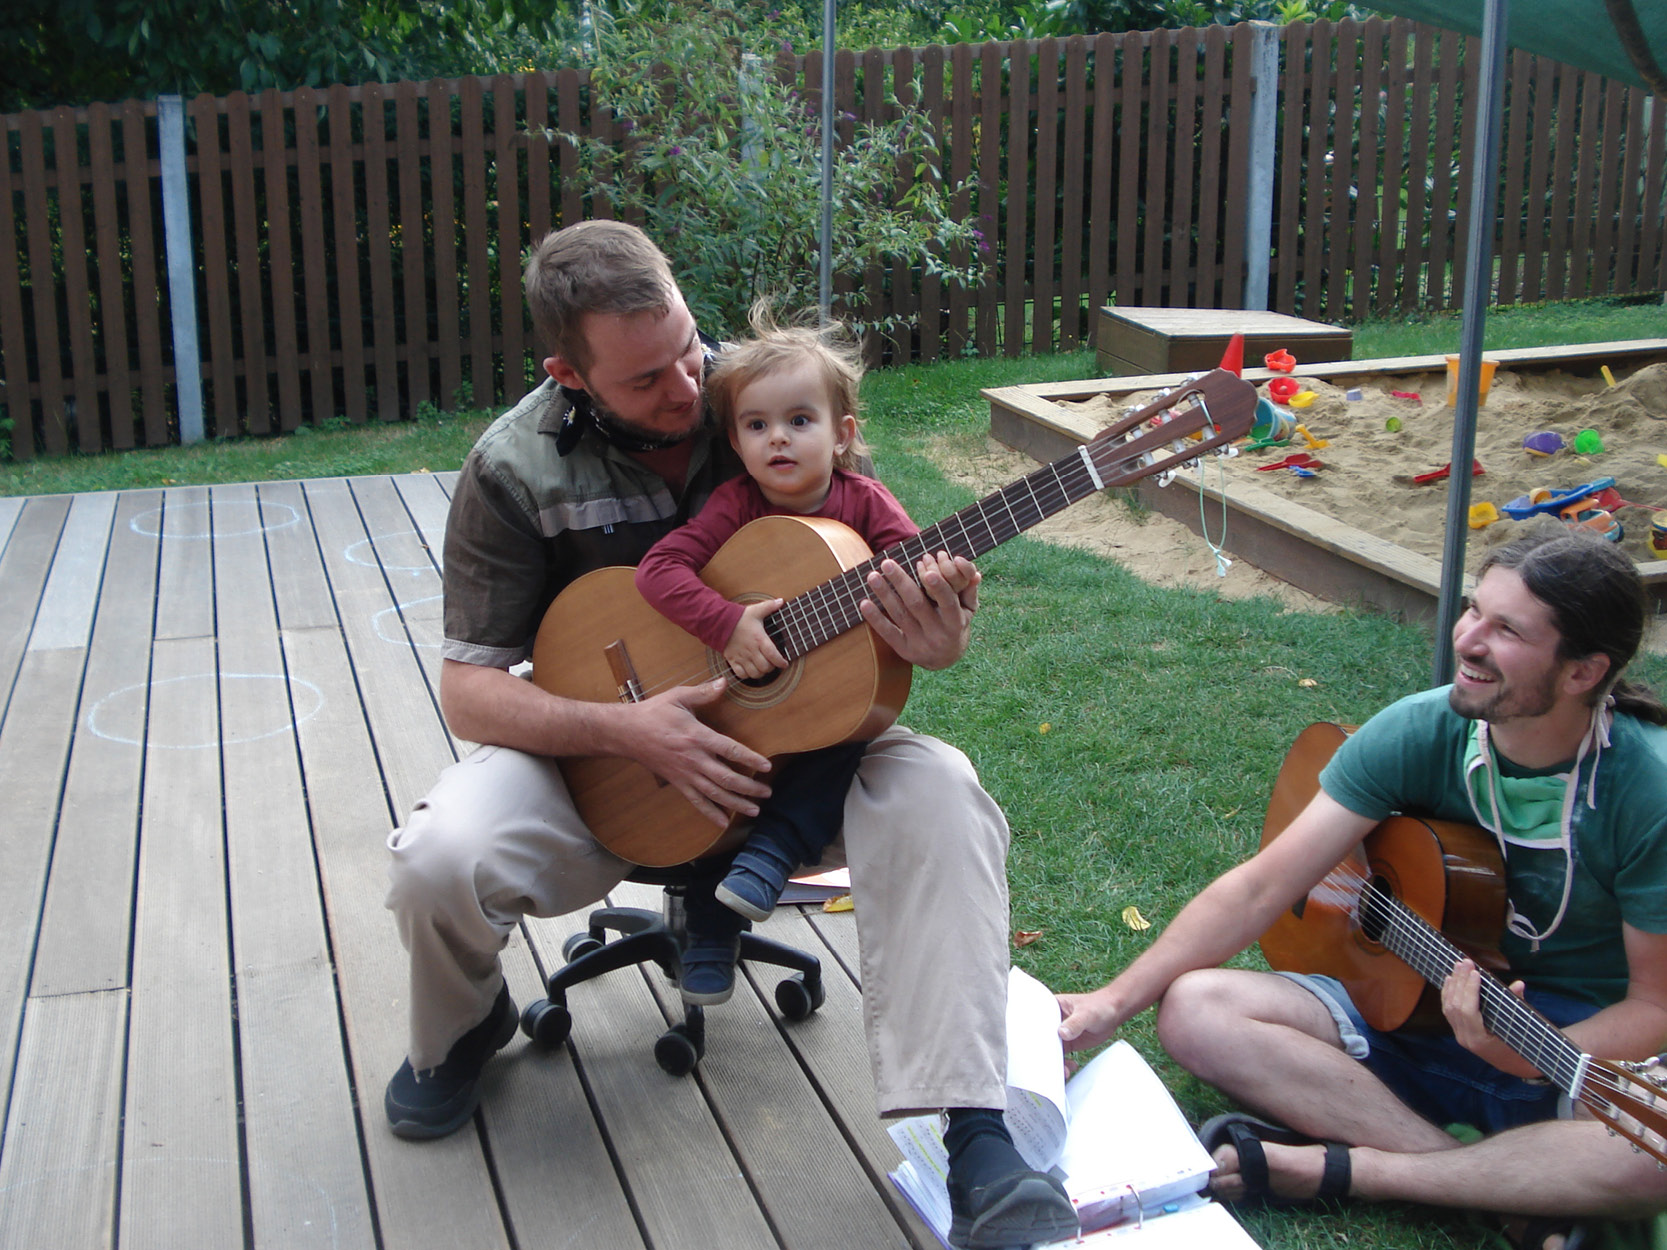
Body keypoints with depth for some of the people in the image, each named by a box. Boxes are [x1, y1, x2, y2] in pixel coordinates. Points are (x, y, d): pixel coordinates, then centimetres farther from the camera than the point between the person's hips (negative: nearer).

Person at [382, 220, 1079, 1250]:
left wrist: (935, 638, -27)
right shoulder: (516, 469, -12)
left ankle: (979, 1144, -27)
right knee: (439, 864, -29)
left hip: (784, 738, 1)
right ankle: (464, 1031, 11)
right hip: (599, 757, -1)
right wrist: (623, 729, -29)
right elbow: (469, 690, -11)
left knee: (939, 796, -29)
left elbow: (877, 578, -1)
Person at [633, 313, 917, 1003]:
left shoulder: (862, 502, -5)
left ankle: (776, 845, -17)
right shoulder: (737, 505, -10)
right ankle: (708, 926, 8)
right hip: (727, 704, -1)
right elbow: (660, 567, -19)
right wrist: (727, 623, -34)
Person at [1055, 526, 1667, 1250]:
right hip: (1413, 999, 3)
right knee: (1194, 1009, -19)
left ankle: (1326, 1169, -24)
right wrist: (1115, 1001, -18)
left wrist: (1534, 1061, -32)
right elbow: (1262, 887, -10)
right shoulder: (1419, 732, -11)